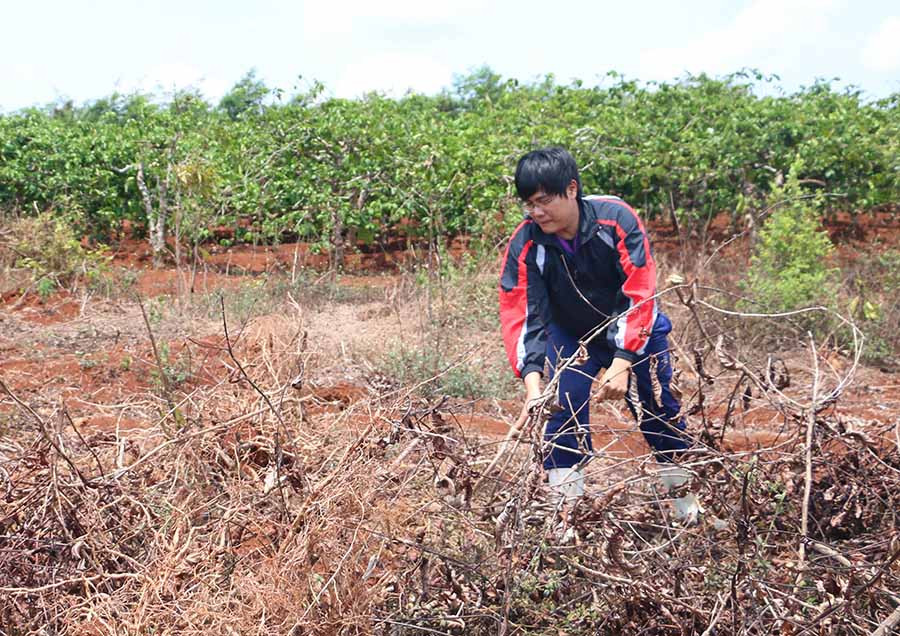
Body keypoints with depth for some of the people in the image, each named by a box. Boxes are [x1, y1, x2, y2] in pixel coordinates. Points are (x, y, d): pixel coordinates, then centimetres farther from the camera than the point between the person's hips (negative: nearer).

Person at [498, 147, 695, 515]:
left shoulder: (617, 219, -30)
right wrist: (532, 383, -41)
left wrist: (622, 362, -39)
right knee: (563, 411, -14)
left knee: (659, 409, 4)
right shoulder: (525, 243, -25)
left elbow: (640, 294, -31)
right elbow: (519, 314, -28)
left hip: (633, 328, -1)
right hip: (570, 335, 1)